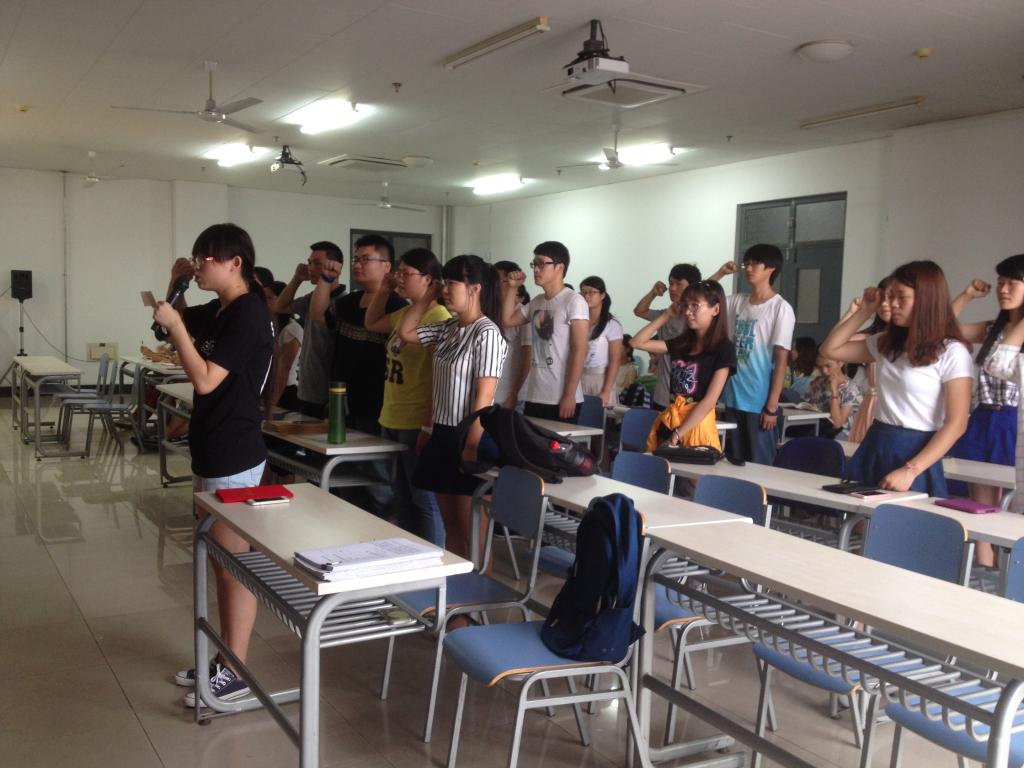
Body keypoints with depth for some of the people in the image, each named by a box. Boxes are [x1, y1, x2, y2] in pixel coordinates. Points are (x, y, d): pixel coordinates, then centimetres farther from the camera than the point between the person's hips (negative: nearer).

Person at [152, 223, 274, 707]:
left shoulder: (248, 313, -17)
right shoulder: (220, 311, 10)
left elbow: (205, 380, -22)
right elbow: (178, 318, 27)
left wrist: (174, 326, -16)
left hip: (234, 459, -10)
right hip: (213, 453, 10)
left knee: (235, 565, 0)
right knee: (221, 562, 16)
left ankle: (236, 674, 11)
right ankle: (225, 658, 28)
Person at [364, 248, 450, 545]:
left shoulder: (439, 316, -16)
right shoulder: (404, 313, 11)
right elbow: (371, 324, 31)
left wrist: (430, 426, -22)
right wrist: (383, 290, 16)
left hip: (417, 424, -9)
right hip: (391, 420, 9)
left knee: (424, 500, 0)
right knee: (402, 498, 17)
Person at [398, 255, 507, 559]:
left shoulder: (487, 333, -15)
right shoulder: (448, 329, 9)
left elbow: (484, 396, -18)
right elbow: (405, 332, 20)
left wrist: (471, 447, -20)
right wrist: (428, 295, 11)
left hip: (471, 438, -8)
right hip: (443, 434, 8)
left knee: (473, 532, -1)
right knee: (450, 525, 15)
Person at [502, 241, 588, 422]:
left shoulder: (573, 301, -9)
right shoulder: (536, 302, 13)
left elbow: (579, 350, -14)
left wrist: (569, 395, -18)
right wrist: (512, 288, 10)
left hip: (561, 399, -7)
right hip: (534, 397, 7)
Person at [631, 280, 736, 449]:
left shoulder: (724, 348, -8)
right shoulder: (681, 343, 10)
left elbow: (709, 401, -14)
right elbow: (637, 342, 13)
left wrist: (677, 434, -16)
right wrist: (667, 315, 8)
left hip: (698, 425, -5)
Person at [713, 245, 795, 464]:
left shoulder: (781, 308, -8)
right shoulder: (737, 301, 8)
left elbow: (781, 359, -11)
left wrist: (772, 406, -14)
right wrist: (720, 273, 4)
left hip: (760, 402, -6)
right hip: (734, 398, 6)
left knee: (760, 464, 2)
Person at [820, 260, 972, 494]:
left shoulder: (952, 353, -10)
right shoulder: (887, 343, 9)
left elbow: (956, 424, -13)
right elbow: (831, 350, 15)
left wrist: (910, 470, -20)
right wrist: (864, 312, 8)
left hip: (914, 453, -6)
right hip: (874, 449, 6)